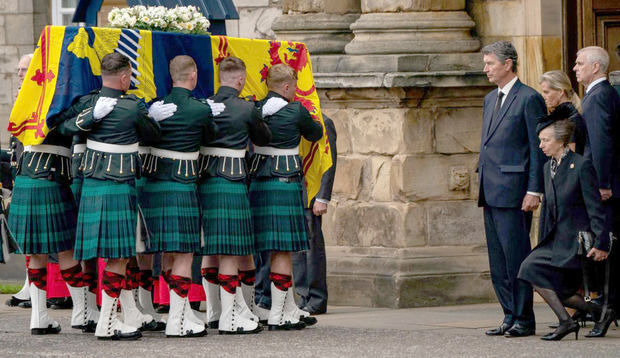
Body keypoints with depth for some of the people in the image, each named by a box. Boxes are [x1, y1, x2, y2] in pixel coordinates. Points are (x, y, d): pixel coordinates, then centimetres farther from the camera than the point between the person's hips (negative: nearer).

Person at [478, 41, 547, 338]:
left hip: (514, 189, -9)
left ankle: (524, 319, -3)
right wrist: (482, 184, 18)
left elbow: (538, 148, -10)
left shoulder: (529, 99, -7)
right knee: (498, 260, 9)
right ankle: (510, 316, 14)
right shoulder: (490, 99, 19)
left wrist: (534, 190, -15)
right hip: (491, 191, 9)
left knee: (516, 256, -7)